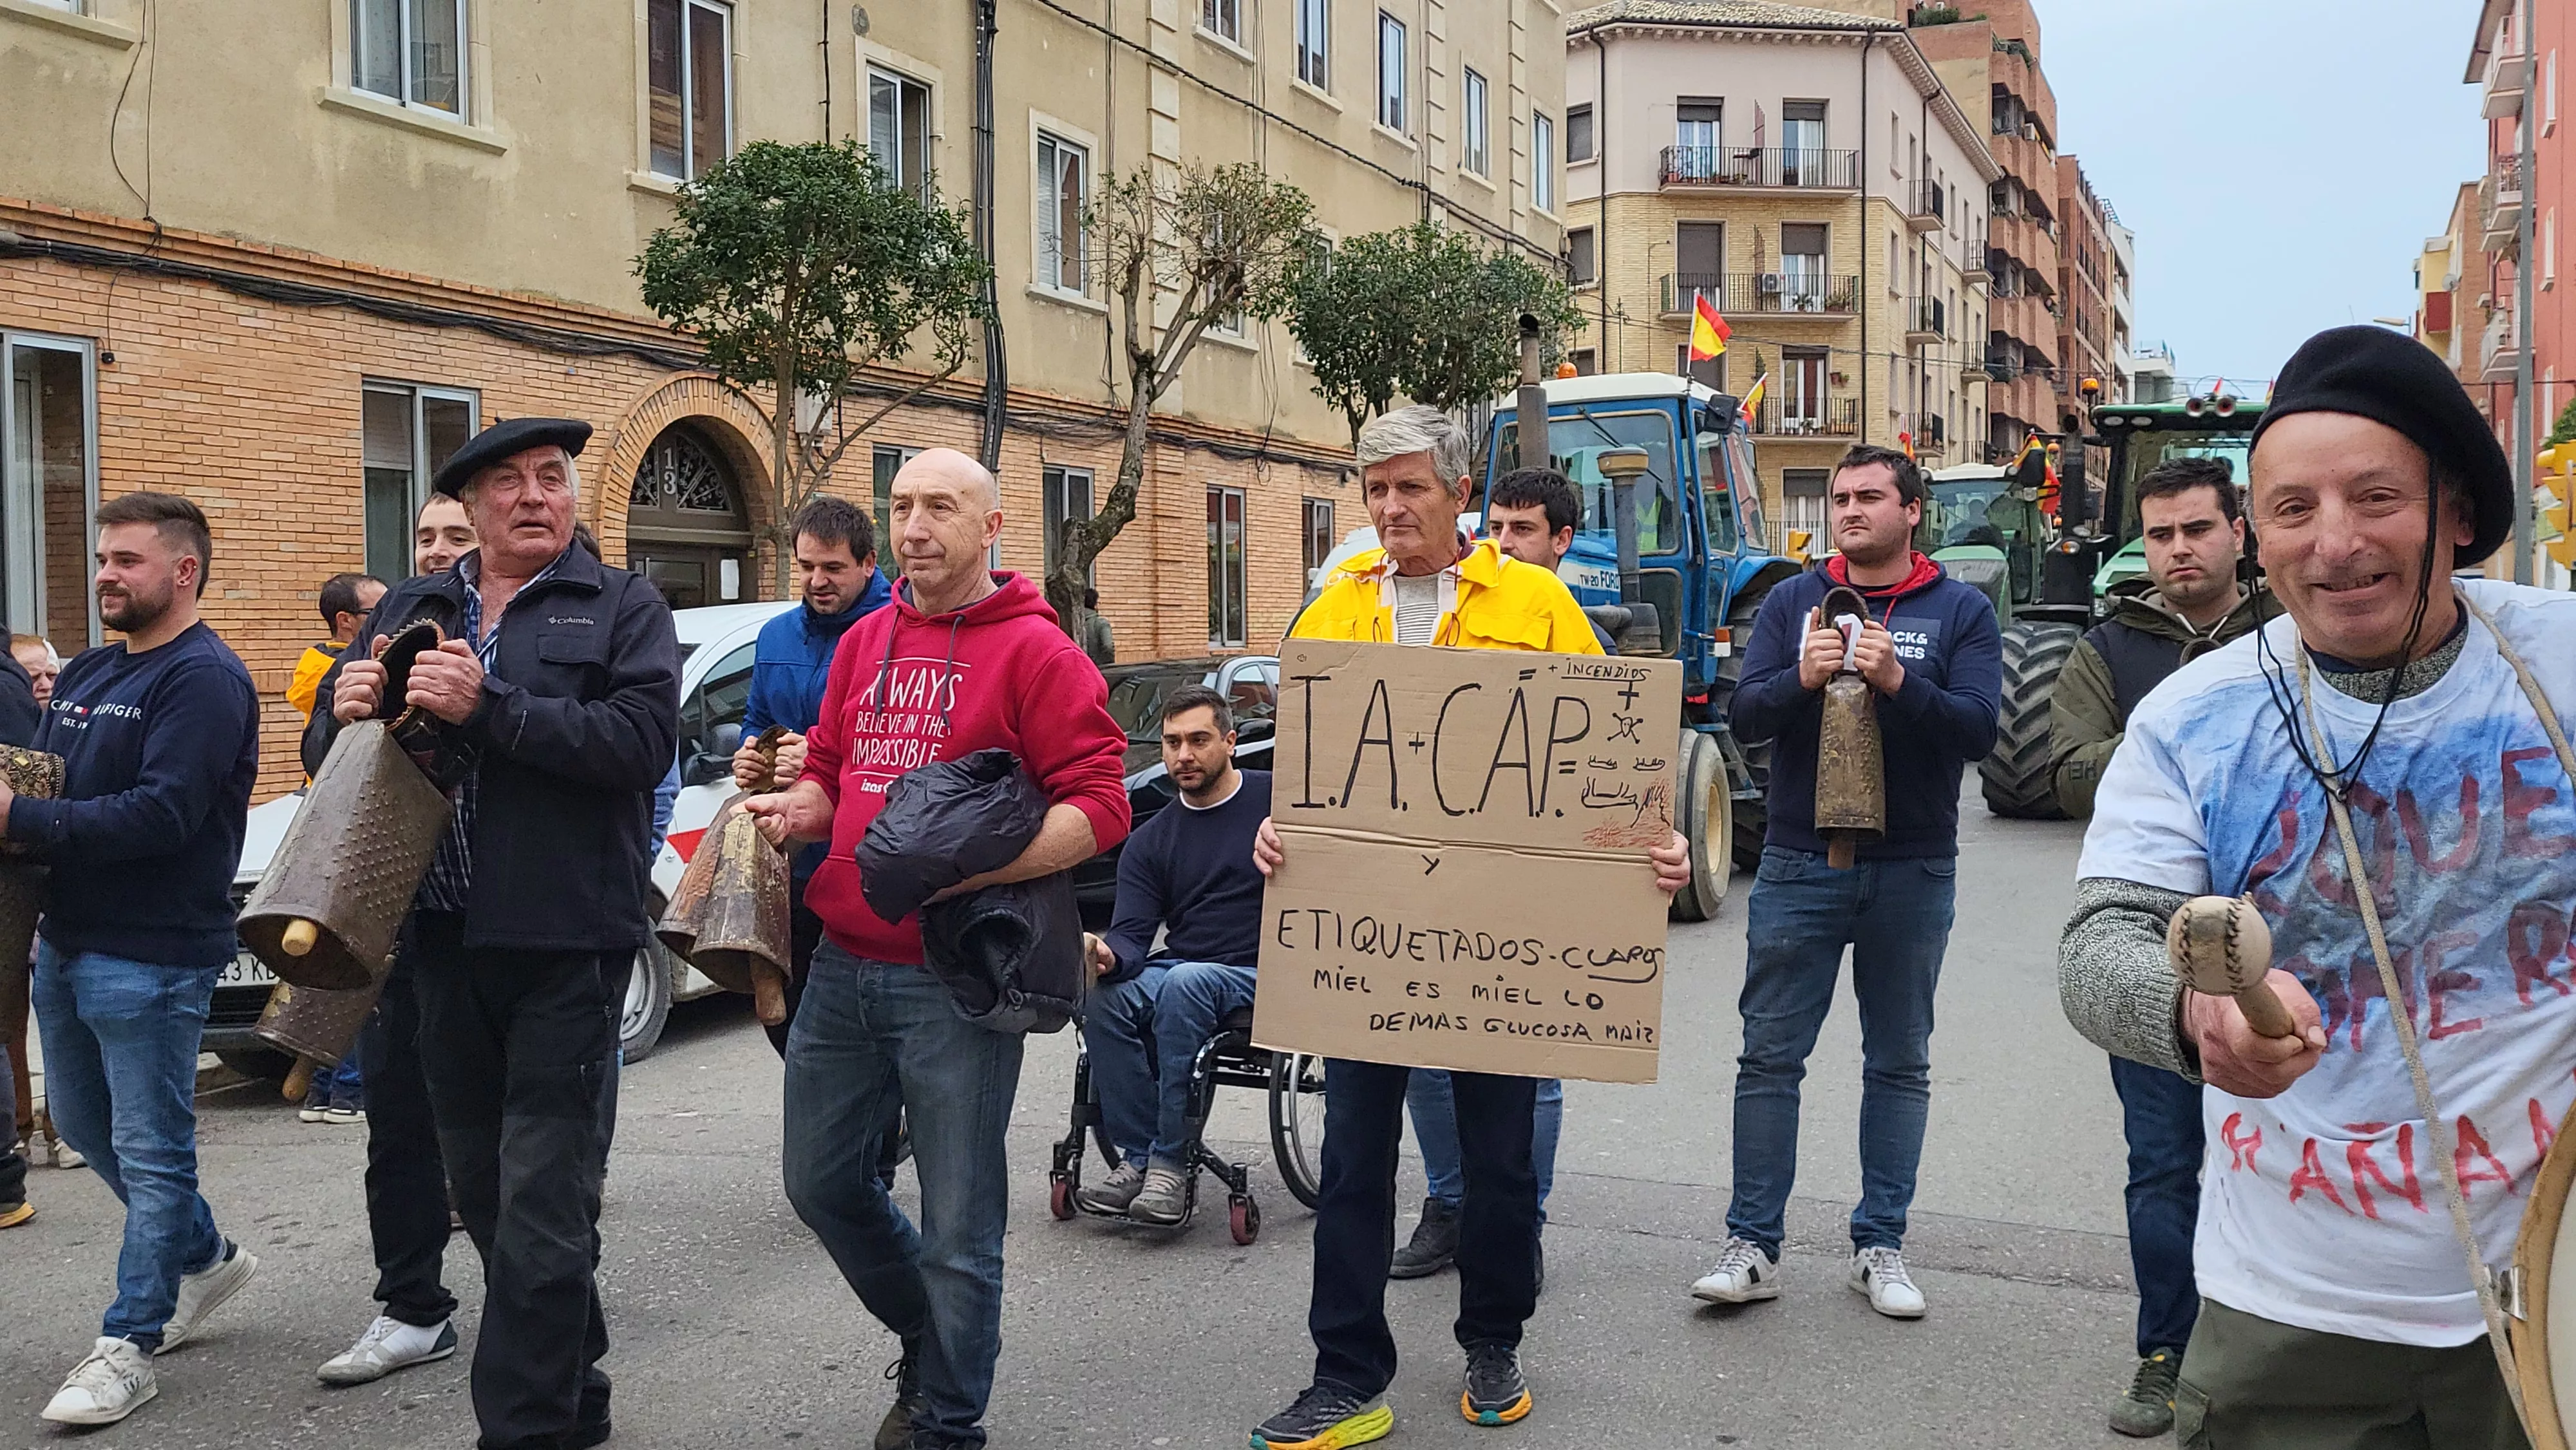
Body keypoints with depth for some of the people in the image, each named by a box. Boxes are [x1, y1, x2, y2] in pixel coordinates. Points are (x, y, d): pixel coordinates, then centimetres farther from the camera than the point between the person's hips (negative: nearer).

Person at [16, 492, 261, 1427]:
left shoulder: (203, 678, -14)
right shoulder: (87, 673, 14)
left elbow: (162, 814, -24)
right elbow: (39, 784, 15)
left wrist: (22, 821, -22)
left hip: (151, 957, -10)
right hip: (68, 943, 10)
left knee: (150, 1150, 1)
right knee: (83, 1123, 21)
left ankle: (131, 1342, 11)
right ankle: (204, 1257, 38)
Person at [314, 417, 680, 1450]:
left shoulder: (621, 609, 0)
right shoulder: (410, 611, 15)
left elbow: (645, 740, -16)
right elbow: (325, 753, 14)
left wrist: (489, 708, -22)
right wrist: (347, 708, -8)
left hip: (562, 945, -6)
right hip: (442, 940, 6)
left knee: (541, 1212, -5)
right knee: (484, 1194, 16)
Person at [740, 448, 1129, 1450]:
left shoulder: (1034, 651, -8)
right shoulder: (864, 644, 12)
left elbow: (1099, 807, -13)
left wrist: (964, 869, -25)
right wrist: (796, 810, -1)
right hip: (844, 963, 7)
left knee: (958, 1225, 2)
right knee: (821, 1181, 17)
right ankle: (927, 1341, 41)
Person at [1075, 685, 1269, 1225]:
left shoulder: (1275, 799, 1)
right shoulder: (1150, 841, 12)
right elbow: (1133, 935, 2)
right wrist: (1109, 956, -22)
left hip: (1259, 977, -4)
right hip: (1176, 970, 4)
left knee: (1186, 984, -35)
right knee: (1103, 1004, -25)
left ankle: (1170, 1161, -26)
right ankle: (1139, 1157, -14)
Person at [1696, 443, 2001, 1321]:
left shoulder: (1960, 611, 2)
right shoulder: (1794, 601, 6)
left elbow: (1980, 728, -10)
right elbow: (1744, 718, -2)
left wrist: (1900, 682, -25)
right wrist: (1801, 678, -22)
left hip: (1912, 872, 0)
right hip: (1800, 863, 1)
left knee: (1900, 1064, 9)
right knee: (1770, 1055, 2)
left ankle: (1880, 1246, 21)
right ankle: (1753, 1245, 10)